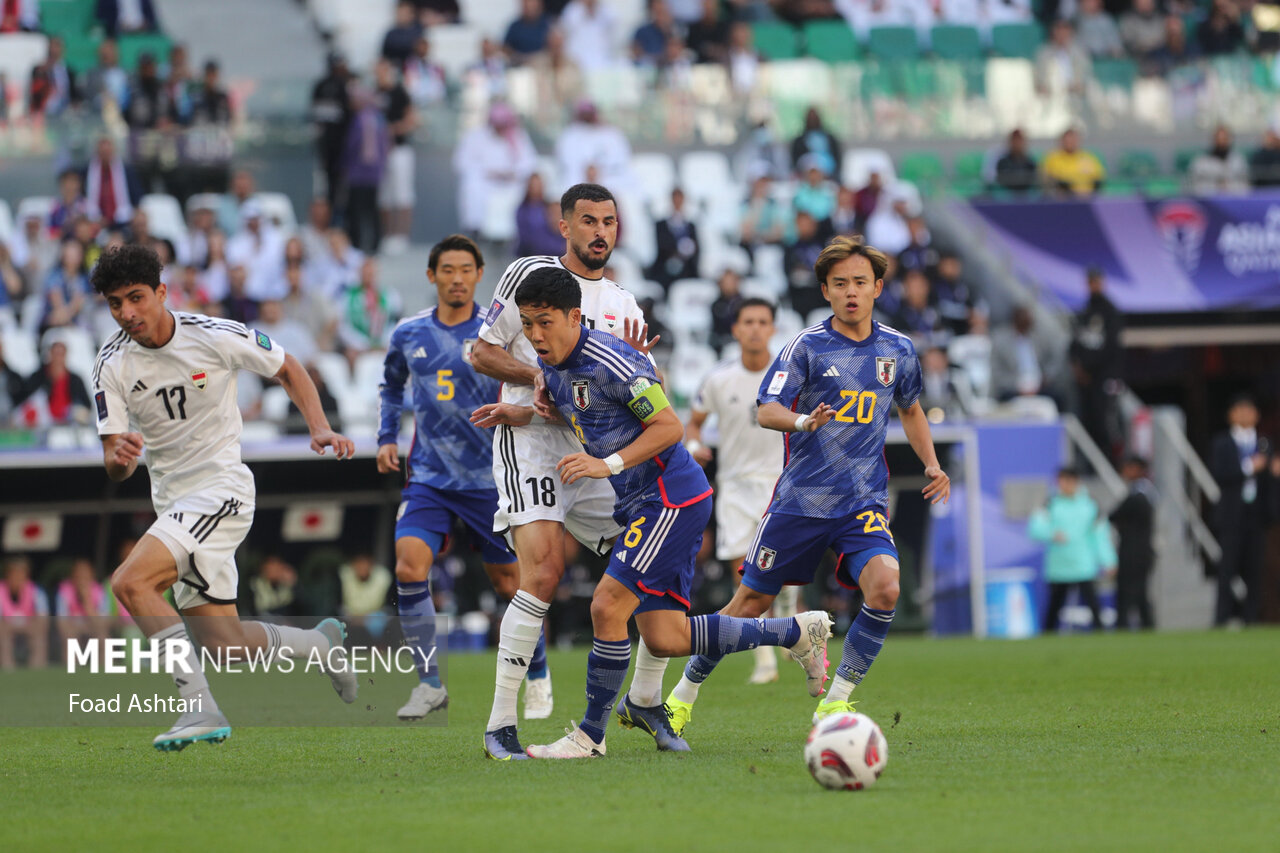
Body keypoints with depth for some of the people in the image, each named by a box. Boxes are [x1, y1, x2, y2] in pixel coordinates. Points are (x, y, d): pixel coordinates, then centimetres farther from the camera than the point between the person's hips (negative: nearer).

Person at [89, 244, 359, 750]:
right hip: (172, 499, 6)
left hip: (221, 486, -6)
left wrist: (319, 429, -8)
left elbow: (287, 369, 6)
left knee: (130, 581, -27)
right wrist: (120, 457, -29)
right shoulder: (112, 365, -2)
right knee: (223, 646, 4)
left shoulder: (215, 337, -11)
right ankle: (321, 643, 32)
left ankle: (199, 707, -25)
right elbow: (114, 469, -5)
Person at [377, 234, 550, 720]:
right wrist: (387, 438, 13)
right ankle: (430, 684, -7)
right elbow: (392, 386, 23)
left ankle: (539, 679, 28)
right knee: (409, 566, -18)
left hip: (488, 479, -2)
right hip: (429, 477, 2)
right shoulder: (409, 335, 5)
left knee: (510, 583, 5)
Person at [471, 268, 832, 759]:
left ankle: (589, 736, -2)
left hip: (670, 496, -10)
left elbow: (668, 427, -18)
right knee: (665, 640, 6)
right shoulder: (551, 365, 7)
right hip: (640, 501, 10)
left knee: (607, 607, -16)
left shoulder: (609, 361, -20)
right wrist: (518, 415, 10)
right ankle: (798, 632, 22)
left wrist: (609, 464, -26)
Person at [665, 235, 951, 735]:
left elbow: (910, 409, 26)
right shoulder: (807, 346, -6)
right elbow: (765, 411, -14)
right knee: (750, 602, 3)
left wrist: (931, 464, 13)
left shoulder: (898, 350, 7)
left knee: (885, 587, -23)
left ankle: (834, 702, -9)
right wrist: (803, 421, -34)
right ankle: (683, 696, 23)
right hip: (799, 500, -2)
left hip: (863, 502, 2)